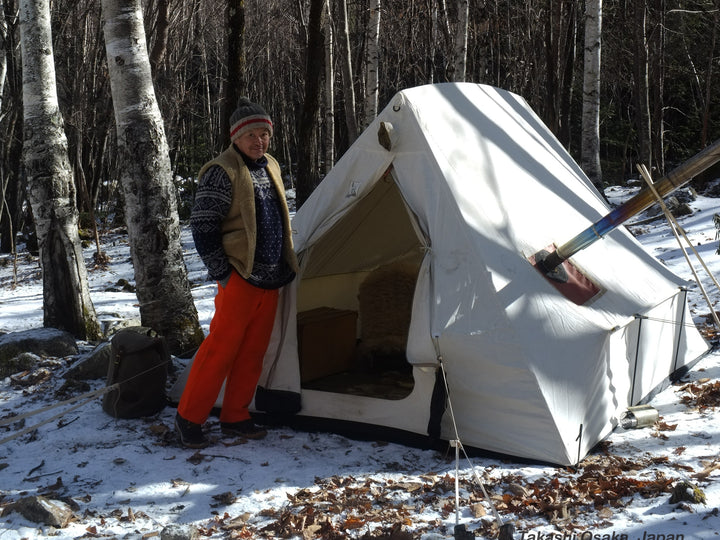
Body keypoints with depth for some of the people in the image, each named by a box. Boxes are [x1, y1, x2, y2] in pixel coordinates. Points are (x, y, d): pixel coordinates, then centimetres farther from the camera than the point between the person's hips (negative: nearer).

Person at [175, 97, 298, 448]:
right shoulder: (221, 173, -12)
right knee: (221, 347, -7)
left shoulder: (270, 167, 14)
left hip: (269, 280, 8)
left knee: (253, 352, 11)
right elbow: (202, 228, -13)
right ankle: (188, 418, 5)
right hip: (240, 279, -8)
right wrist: (222, 273, -13)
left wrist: (284, 267, 19)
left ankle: (235, 418, 22)